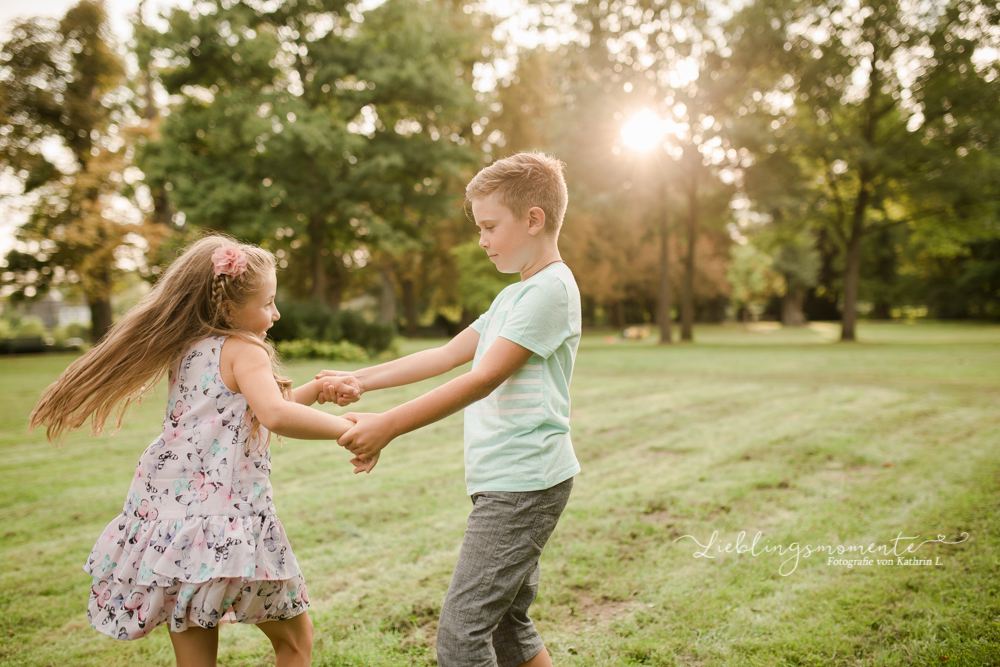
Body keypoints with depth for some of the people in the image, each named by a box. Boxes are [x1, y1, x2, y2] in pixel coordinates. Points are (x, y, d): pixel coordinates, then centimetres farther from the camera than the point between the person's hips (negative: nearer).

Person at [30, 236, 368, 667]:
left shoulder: (185, 351, 15)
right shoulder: (244, 351, -9)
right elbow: (275, 415, -29)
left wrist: (316, 389, 20)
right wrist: (348, 430, -24)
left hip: (169, 517, 7)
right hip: (227, 524, -7)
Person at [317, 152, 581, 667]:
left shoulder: (550, 288, -12)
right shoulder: (512, 295, 21)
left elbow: (484, 379, -20)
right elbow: (447, 355, 19)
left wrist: (389, 425, -21)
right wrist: (360, 381, 13)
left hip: (524, 482, -10)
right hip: (506, 483, 10)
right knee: (505, 624, 16)